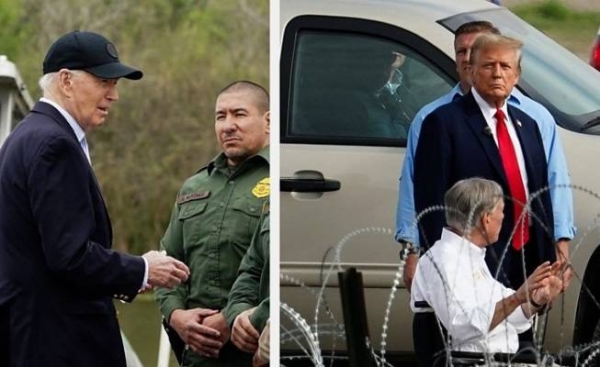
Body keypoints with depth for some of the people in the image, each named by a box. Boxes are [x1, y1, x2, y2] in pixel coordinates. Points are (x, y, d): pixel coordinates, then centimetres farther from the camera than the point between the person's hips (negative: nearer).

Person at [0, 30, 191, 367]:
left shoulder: (29, 136, 16)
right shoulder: (54, 144, -16)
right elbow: (70, 254, -22)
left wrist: (120, 279, 12)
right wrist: (141, 272, -9)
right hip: (60, 339, -10)